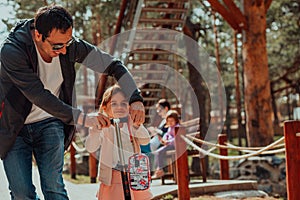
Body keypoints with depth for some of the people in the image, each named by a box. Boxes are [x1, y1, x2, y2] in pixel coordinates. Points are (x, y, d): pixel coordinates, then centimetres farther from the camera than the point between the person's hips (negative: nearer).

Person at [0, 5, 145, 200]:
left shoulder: (70, 45, -15)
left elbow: (112, 65, -7)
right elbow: (40, 96, -32)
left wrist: (136, 99, -21)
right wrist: (83, 118, -36)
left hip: (49, 123, 2)